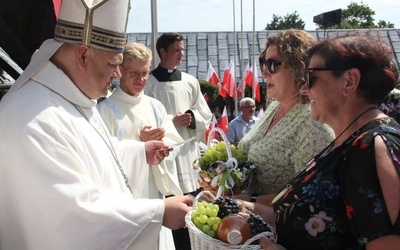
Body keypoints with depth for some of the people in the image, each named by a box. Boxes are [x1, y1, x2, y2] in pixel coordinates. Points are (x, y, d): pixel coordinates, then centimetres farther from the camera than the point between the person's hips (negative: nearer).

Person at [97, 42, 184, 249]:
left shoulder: (155, 106, 9)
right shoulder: (106, 109, -9)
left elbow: (174, 145, 7)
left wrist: (158, 142, -12)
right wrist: (140, 141, -19)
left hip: (155, 195, 5)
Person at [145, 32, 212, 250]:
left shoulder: (190, 82, 9)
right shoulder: (148, 83, -3)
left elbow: (206, 116, 12)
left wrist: (192, 117, -8)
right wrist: (171, 121, -13)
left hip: (187, 153, 4)